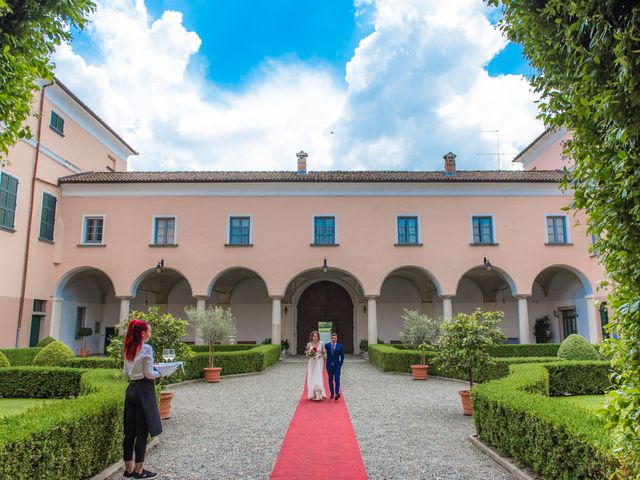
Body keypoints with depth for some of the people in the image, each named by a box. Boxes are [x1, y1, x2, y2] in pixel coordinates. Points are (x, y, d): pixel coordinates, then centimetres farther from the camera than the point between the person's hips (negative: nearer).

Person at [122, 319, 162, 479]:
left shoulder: (128, 349, 9)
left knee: (130, 431, 12)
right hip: (144, 391, -8)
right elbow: (149, 374, -16)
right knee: (142, 432, 2)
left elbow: (126, 374, 14)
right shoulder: (146, 348, -15)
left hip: (131, 389, 8)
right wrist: (159, 373, 3)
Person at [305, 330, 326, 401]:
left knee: (318, 377, -12)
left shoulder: (321, 343, 2)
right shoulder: (309, 344, 5)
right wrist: (311, 351, -10)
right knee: (311, 378, 2)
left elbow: (324, 354, 8)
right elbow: (307, 355, 7)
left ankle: (318, 395, -14)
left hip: (319, 362, -2)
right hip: (312, 362, 2)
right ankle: (312, 395, 13)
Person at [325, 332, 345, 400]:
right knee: (330, 380, 8)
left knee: (337, 379, -12)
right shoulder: (327, 345, 0)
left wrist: (341, 363, 1)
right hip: (329, 365, 1)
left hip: (337, 365, -1)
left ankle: (337, 393, -15)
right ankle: (332, 394, 17)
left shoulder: (340, 346, 0)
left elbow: (342, 356, 6)